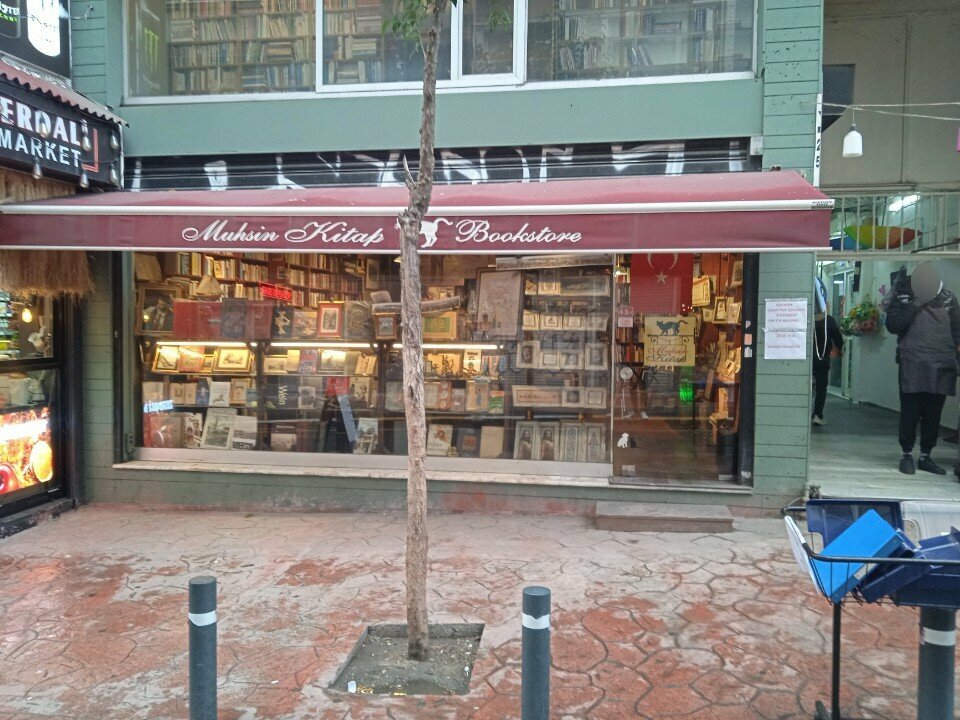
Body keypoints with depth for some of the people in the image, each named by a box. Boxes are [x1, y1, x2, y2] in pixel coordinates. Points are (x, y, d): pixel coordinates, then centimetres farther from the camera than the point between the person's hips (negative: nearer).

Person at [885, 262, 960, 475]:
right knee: (910, 412, -2)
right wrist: (915, 304, -12)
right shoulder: (902, 297, 5)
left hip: (941, 365, 3)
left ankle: (925, 456, 16)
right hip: (912, 364, -2)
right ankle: (907, 455, 10)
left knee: (933, 413, 6)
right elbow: (893, 325, -5)